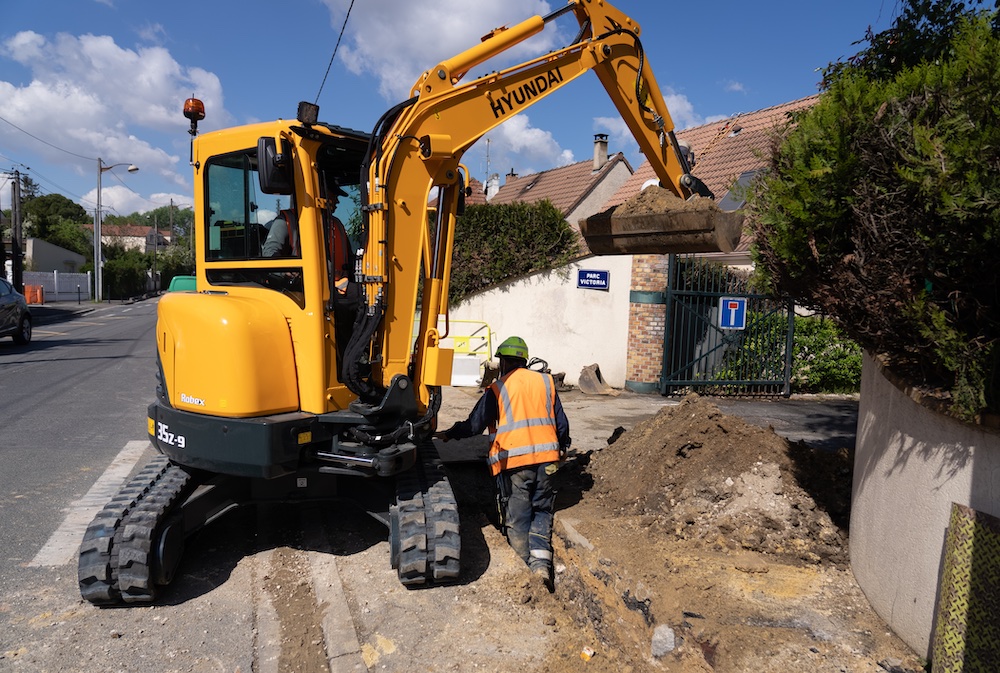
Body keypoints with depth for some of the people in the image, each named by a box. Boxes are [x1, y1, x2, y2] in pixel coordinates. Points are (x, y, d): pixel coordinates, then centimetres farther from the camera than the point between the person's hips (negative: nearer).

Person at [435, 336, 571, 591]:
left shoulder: (497, 389, 1)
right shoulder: (546, 382, 11)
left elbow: (474, 425, 1)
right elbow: (562, 423, 15)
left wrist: (447, 434, 18)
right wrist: (563, 446, 34)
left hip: (513, 461, -3)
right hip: (545, 457, 3)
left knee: (517, 518, 7)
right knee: (542, 510, 14)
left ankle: (534, 563, -6)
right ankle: (542, 559, -6)